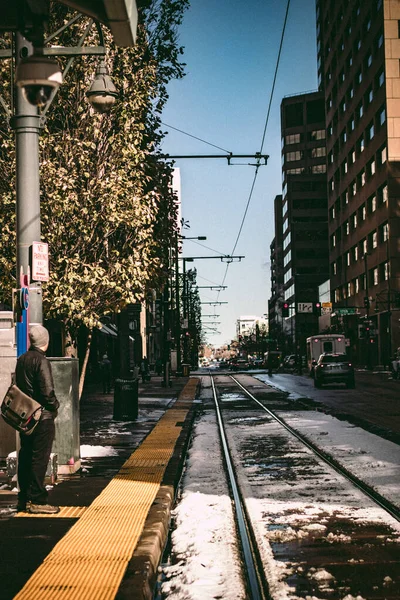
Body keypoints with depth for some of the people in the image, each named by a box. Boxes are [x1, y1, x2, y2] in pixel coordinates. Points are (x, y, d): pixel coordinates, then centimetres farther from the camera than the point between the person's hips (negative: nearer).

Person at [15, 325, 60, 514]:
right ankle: (36, 501, 0)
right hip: (43, 417, -8)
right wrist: (55, 406, -5)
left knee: (25, 456, 14)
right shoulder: (41, 361, -17)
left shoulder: (21, 360, 8)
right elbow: (47, 391, -22)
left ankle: (24, 498, 21)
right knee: (39, 458, -3)